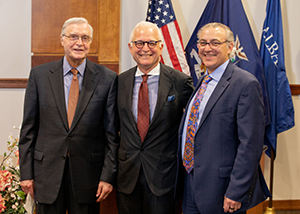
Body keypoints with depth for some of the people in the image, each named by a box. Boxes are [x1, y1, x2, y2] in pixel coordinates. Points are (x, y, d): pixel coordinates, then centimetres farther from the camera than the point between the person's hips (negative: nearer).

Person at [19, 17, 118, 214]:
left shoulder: (107, 78, -1)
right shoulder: (39, 75, 2)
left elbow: (112, 132, -1)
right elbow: (29, 128, 3)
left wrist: (108, 176, -4)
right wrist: (26, 172, 0)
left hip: (88, 172, -1)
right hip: (48, 170, 1)